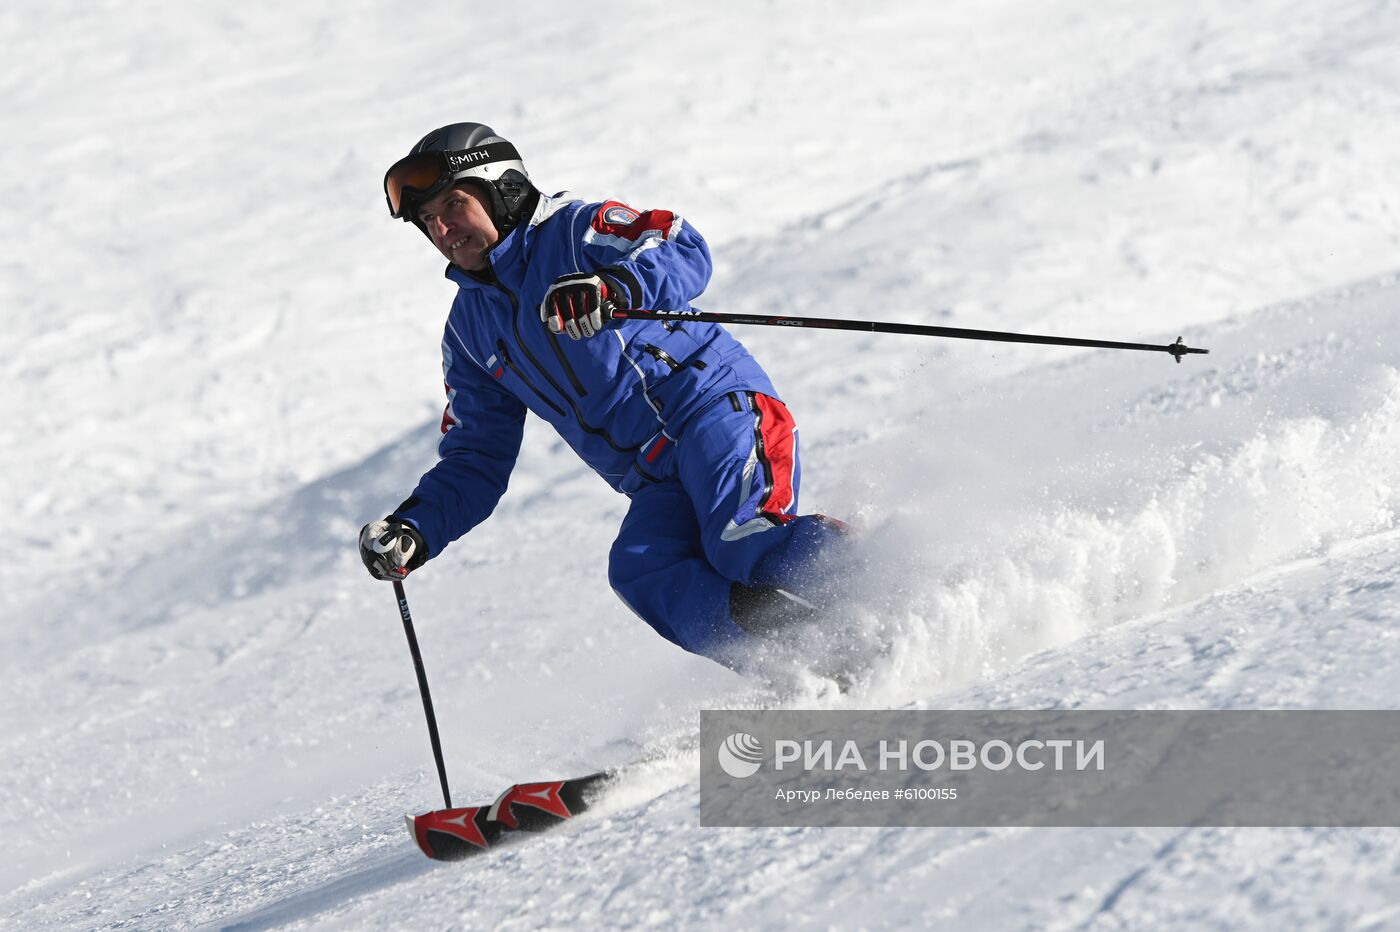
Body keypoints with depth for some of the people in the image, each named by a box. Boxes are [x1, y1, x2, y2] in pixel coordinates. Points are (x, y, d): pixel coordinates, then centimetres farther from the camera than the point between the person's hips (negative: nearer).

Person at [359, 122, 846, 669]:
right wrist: (414, 530, 4)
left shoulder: (575, 230, 1)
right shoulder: (468, 331, 19)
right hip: (659, 486, 5)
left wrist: (611, 289, -34)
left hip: (716, 403, -5)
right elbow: (475, 460, 21)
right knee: (641, 573, -28)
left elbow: (685, 253, -15)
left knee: (745, 551, -32)